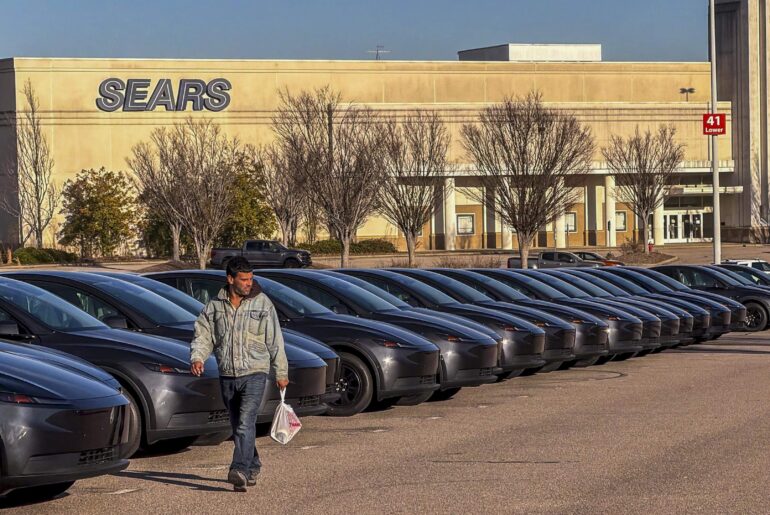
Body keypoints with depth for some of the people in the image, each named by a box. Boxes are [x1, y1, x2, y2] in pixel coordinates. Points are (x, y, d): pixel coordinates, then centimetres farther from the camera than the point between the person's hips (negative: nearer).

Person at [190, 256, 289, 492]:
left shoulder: (262, 303, -1)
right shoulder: (215, 306, 5)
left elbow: (275, 341, 3)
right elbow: (203, 336, 6)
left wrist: (281, 372, 4)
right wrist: (197, 357, -15)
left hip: (254, 374, -4)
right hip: (227, 376, 4)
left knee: (245, 424, -18)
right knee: (238, 426, 13)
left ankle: (240, 471, -26)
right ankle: (253, 467, 29)